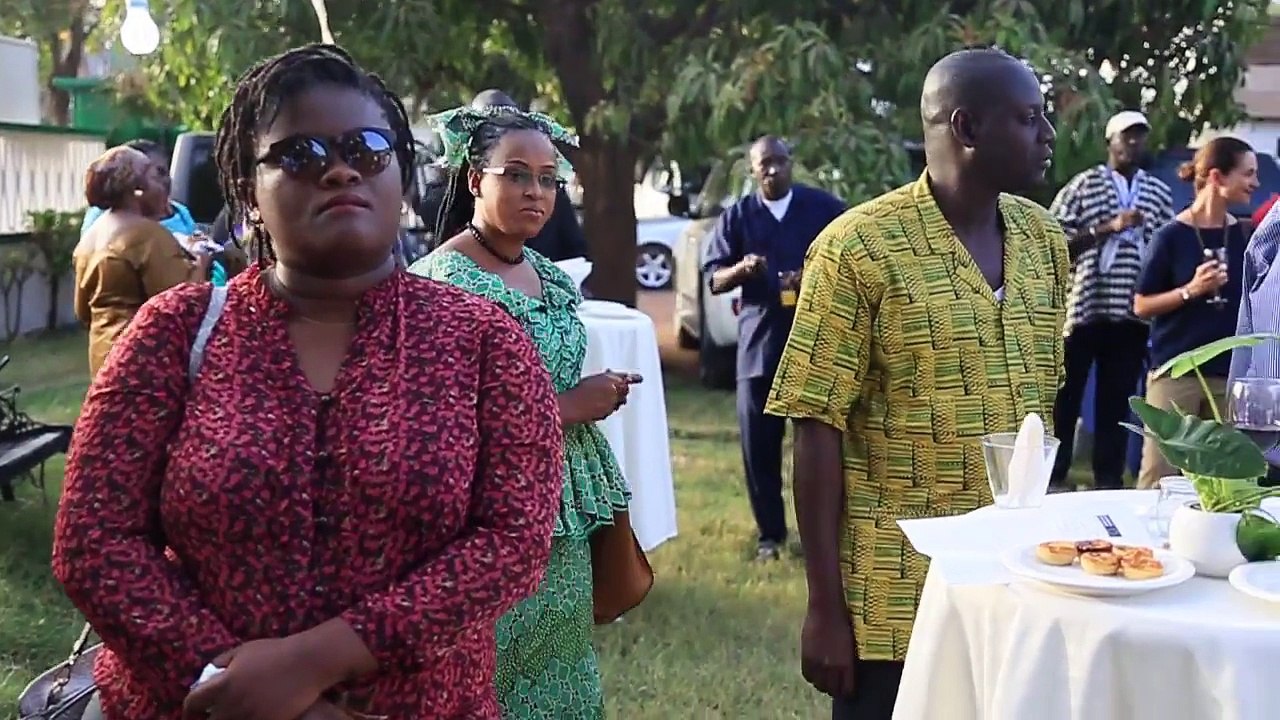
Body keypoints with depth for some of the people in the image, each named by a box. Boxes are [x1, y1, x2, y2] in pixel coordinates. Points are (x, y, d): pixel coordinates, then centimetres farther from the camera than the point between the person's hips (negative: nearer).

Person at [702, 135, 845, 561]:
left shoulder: (824, 208, 4)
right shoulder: (737, 217, 7)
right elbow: (714, 279, 6)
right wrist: (740, 270, -15)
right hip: (759, 341, 2)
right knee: (759, 442, 3)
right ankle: (770, 534, 15)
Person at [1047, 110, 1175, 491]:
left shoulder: (1159, 193, 12)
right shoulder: (1085, 184, 1)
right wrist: (1107, 227, -15)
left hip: (1133, 312, 3)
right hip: (1082, 307, -3)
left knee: (1117, 399, 8)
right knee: (1065, 394, 4)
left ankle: (1109, 480, 15)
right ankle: (1053, 475, 13)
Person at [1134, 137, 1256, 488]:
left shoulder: (1246, 235, 6)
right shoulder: (1172, 236, -6)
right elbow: (1141, 306, -4)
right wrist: (1191, 290, -15)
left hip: (1230, 376, 4)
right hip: (1176, 373, -4)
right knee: (1158, 474, -1)